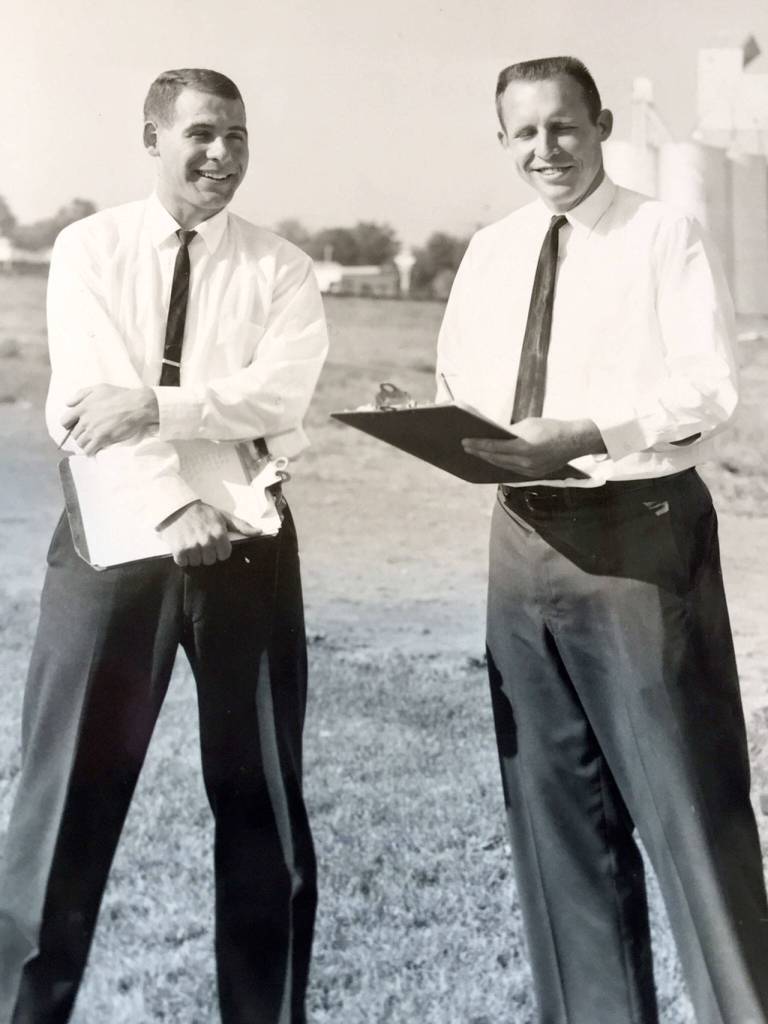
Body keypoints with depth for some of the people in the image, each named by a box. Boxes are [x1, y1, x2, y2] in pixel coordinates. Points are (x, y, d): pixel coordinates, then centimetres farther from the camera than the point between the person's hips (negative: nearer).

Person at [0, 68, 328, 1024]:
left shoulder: (279, 269, 4)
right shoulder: (88, 249, 1)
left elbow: (279, 394, -13)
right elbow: (90, 397, -13)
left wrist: (152, 403, -26)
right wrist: (172, 509, -26)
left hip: (247, 546, 2)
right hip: (115, 538, -1)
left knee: (261, 795, 10)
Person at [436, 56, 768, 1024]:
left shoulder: (666, 235, -4)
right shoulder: (489, 253, 13)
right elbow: (459, 382, 16)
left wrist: (588, 433, -25)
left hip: (640, 528, -6)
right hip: (525, 533, 6)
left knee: (686, 797, -2)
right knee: (551, 801, 13)